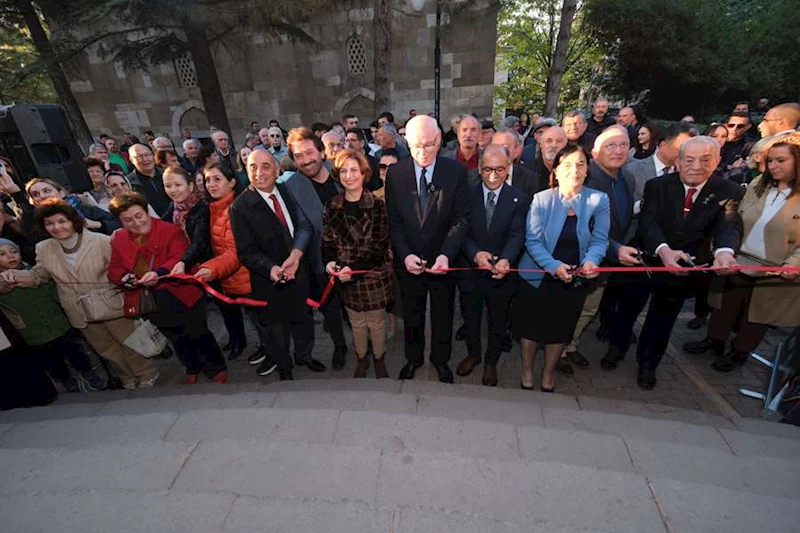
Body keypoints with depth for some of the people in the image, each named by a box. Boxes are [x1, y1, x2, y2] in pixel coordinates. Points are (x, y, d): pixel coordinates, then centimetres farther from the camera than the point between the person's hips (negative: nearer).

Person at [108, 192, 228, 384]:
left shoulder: (171, 230, -9)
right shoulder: (118, 239, 7)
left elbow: (180, 259, -19)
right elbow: (114, 269, 7)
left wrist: (159, 273, -35)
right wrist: (124, 278, -15)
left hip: (182, 293, -5)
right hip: (152, 301, 5)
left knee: (197, 333, 1)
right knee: (177, 338, 19)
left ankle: (217, 368, 21)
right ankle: (193, 369, 40)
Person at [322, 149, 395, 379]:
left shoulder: (377, 206, -12)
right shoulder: (331, 207, -1)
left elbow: (380, 245, -15)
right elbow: (327, 241, 5)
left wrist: (354, 268, -23)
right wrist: (330, 261, -16)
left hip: (374, 275, -2)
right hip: (346, 278, 3)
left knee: (376, 323, 14)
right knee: (356, 322, 19)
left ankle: (379, 359, 40)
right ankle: (361, 359, 43)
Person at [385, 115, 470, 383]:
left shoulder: (456, 170, -9)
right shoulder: (395, 173, -6)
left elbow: (462, 218, -10)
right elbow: (393, 220, -5)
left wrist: (446, 254, -23)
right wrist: (405, 255, -18)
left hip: (443, 260, 0)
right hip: (409, 261, 1)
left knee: (443, 315, 19)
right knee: (411, 316, 19)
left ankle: (441, 360, 44)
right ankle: (413, 359, 44)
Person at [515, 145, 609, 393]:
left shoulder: (599, 200, -8)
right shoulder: (541, 199, -12)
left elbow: (599, 240, -6)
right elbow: (533, 240, -15)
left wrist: (591, 260, -27)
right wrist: (554, 266, -28)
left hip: (575, 279, 2)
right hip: (537, 275, -1)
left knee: (560, 328, 18)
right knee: (531, 326, 12)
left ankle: (548, 373, 44)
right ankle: (527, 372, 38)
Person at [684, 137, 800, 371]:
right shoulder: (757, 184, 1)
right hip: (737, 263, 3)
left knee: (756, 316, 15)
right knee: (725, 306, 17)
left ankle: (739, 352, 33)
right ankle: (714, 340, 36)